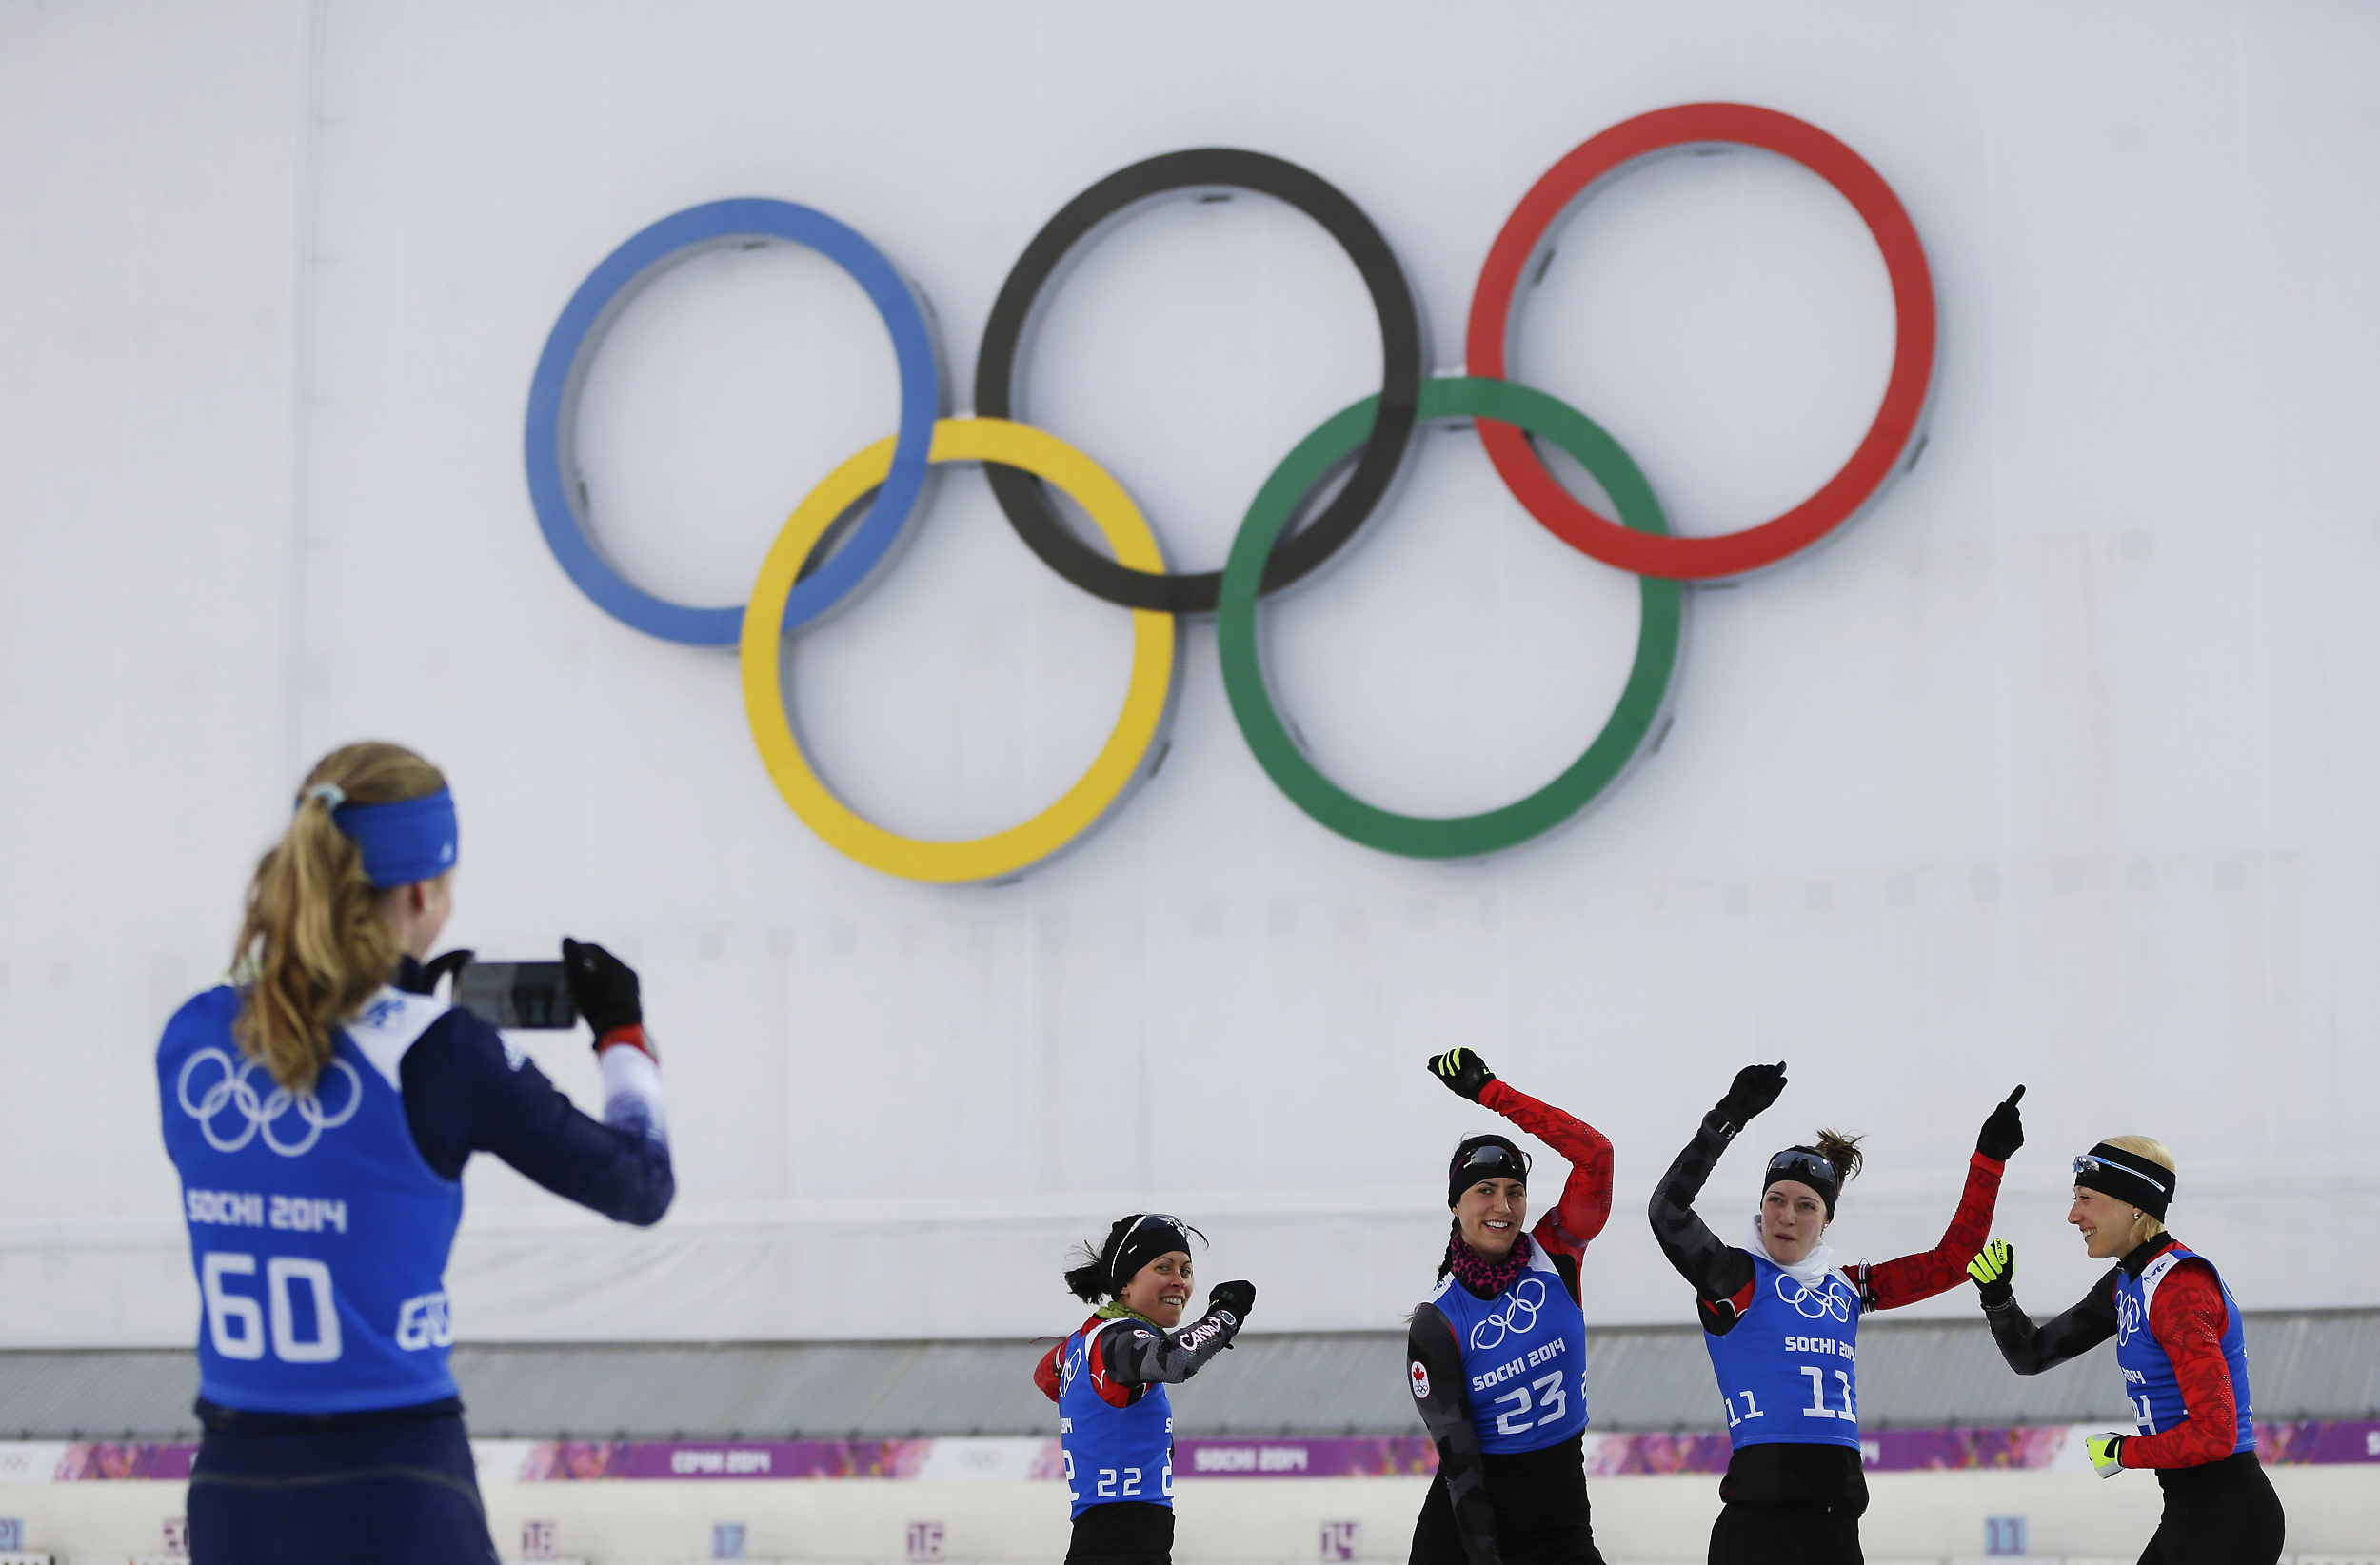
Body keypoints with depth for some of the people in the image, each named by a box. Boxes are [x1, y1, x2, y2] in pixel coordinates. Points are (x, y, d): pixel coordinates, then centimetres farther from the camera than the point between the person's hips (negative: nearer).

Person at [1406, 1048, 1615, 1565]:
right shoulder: (1436, 1322, -9)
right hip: (1467, 1519, -2)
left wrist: (1490, 1091, -16)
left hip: (1560, 1514, 2)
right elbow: (1456, 1455, -13)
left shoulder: (1555, 1256, -2)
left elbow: (1594, 1154, -14)